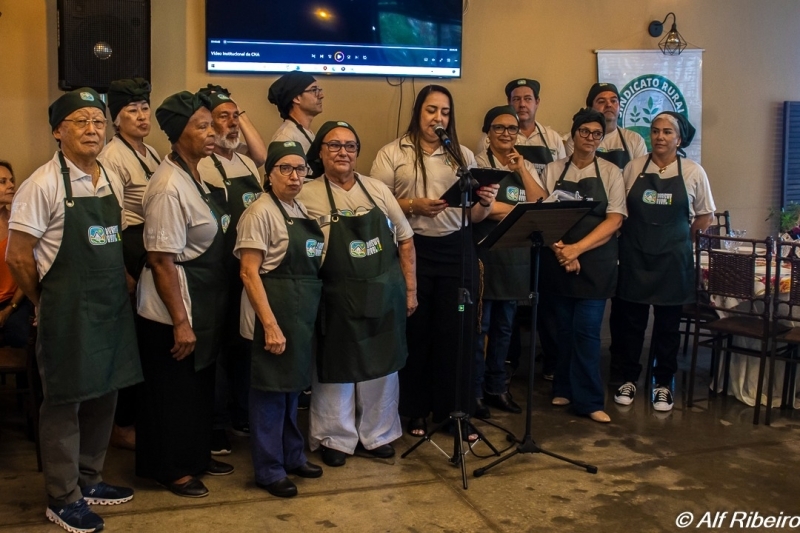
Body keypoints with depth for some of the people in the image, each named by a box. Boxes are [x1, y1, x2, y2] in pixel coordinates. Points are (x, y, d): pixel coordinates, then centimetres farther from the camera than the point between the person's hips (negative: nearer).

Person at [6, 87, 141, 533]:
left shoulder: (113, 180, 8)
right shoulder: (44, 184, -13)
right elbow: (18, 256, -11)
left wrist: (118, 290, 10)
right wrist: (49, 304, 0)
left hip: (113, 307, 7)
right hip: (68, 311, -7)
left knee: (104, 395, 15)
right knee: (64, 402, 5)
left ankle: (89, 479, 33)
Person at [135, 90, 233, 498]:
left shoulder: (193, 176, 6)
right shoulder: (169, 187, -23)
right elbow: (162, 260, -25)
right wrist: (180, 322, -23)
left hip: (201, 303, 9)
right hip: (173, 309, -9)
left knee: (200, 385, 22)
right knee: (173, 391, 8)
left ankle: (195, 455, 40)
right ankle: (171, 469, 26)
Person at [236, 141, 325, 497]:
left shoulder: (300, 211, 11)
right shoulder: (261, 213, -13)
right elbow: (249, 272, -18)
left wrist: (305, 316, 9)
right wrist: (270, 325, -22)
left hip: (303, 314, 8)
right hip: (274, 312, -8)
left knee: (293, 387, 18)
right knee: (271, 391, 3)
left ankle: (292, 456, 33)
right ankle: (269, 470, 16)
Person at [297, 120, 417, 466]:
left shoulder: (378, 190, 5)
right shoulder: (308, 196, -6)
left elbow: (405, 239, 9)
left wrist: (410, 288, 5)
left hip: (385, 295, 4)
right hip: (338, 298, -3)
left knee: (382, 366, 13)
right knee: (337, 369, 8)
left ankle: (377, 435, 31)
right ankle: (335, 438, 26)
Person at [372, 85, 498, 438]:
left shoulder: (463, 155, 12)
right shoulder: (392, 153, 3)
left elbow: (473, 215, 11)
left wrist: (485, 204, -11)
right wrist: (413, 206, -17)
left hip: (456, 250, 3)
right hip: (412, 249, -2)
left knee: (456, 330, 5)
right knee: (416, 330, 6)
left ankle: (453, 410, 20)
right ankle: (416, 410, 21)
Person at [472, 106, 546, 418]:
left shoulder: (526, 167, 14)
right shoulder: (478, 163, -5)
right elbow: (485, 208, -17)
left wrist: (521, 168, -6)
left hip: (516, 256, 6)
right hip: (484, 254, -6)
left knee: (503, 326, 14)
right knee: (479, 326, 2)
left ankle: (496, 388, 26)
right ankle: (474, 392, 13)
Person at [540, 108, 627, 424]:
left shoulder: (610, 173, 4)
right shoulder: (553, 170, 7)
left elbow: (614, 220, -5)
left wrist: (576, 249, -15)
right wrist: (561, 251, -14)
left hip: (595, 262, -1)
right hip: (558, 260, 2)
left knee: (586, 331, -5)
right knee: (564, 329, 7)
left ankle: (588, 400, 3)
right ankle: (565, 389, 21)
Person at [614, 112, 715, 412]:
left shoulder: (693, 172, -1)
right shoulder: (634, 168, 0)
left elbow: (705, 215, 8)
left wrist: (682, 240, 2)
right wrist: (631, 236, -1)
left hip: (672, 259, 0)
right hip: (634, 256, 0)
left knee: (668, 324, 8)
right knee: (631, 321, 7)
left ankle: (664, 384, 22)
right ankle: (629, 379, 21)